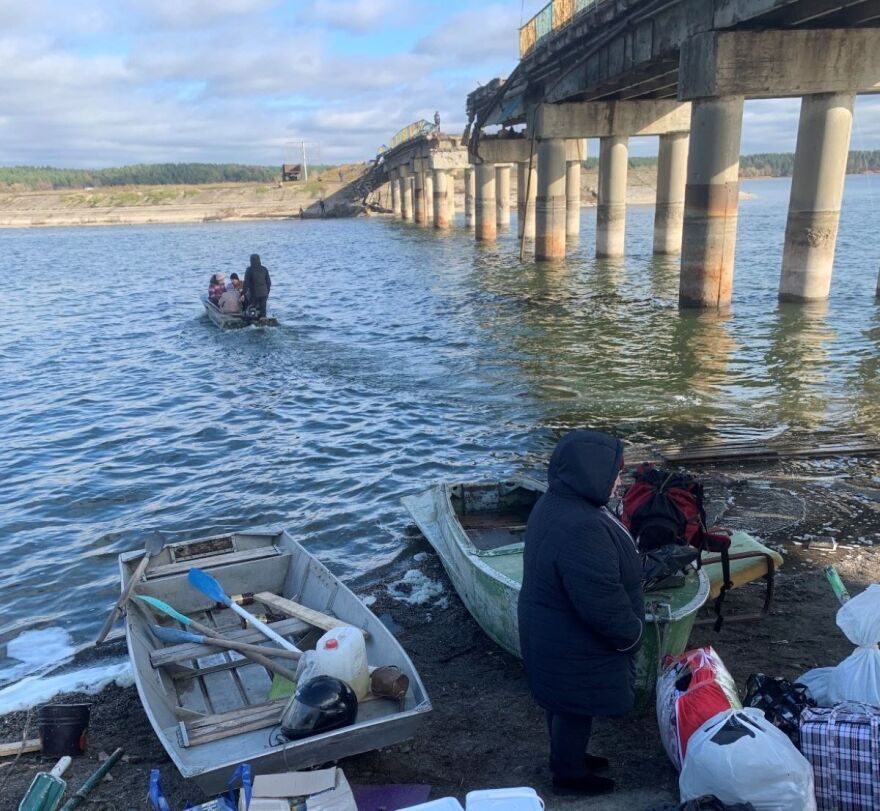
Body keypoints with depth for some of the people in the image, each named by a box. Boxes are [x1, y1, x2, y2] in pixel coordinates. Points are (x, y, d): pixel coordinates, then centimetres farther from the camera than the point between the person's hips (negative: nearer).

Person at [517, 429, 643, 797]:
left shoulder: (557, 503, -3)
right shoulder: (581, 529, -37)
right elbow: (601, 604, -31)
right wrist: (630, 633, -13)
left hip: (554, 631, 9)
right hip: (574, 643, -9)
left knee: (564, 702, 27)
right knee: (576, 706, 14)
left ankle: (566, 756, 48)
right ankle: (569, 774, 37)